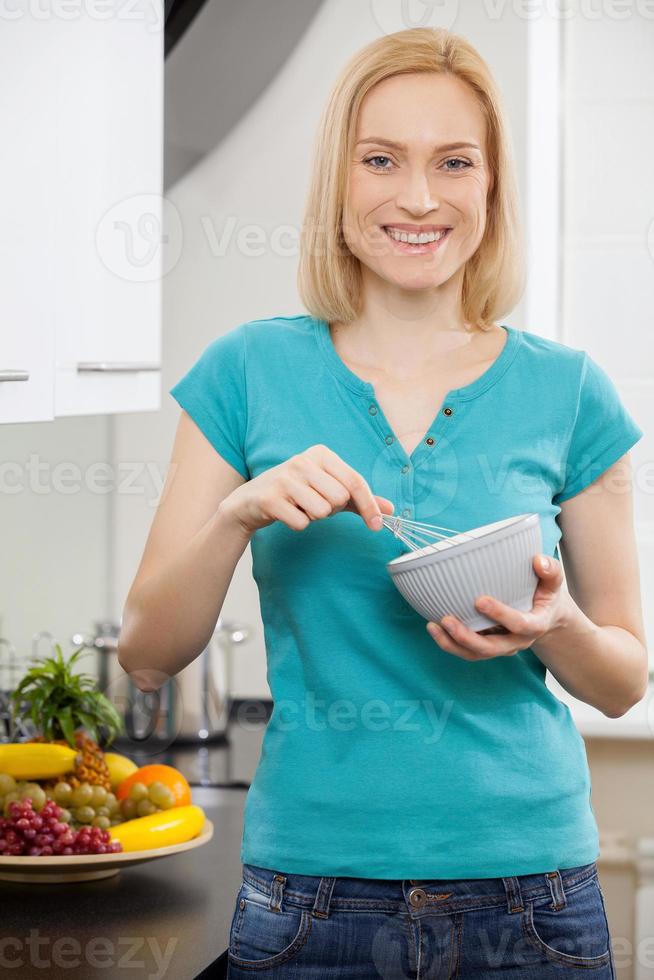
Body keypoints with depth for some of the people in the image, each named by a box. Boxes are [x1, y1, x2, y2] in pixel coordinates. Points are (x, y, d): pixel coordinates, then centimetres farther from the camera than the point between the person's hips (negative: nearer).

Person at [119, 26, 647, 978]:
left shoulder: (565, 390, 0)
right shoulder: (251, 372, 0)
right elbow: (147, 654, -1)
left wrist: (553, 628, -14)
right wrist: (242, 511, -17)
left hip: (526, 889, 1)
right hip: (312, 889, 0)